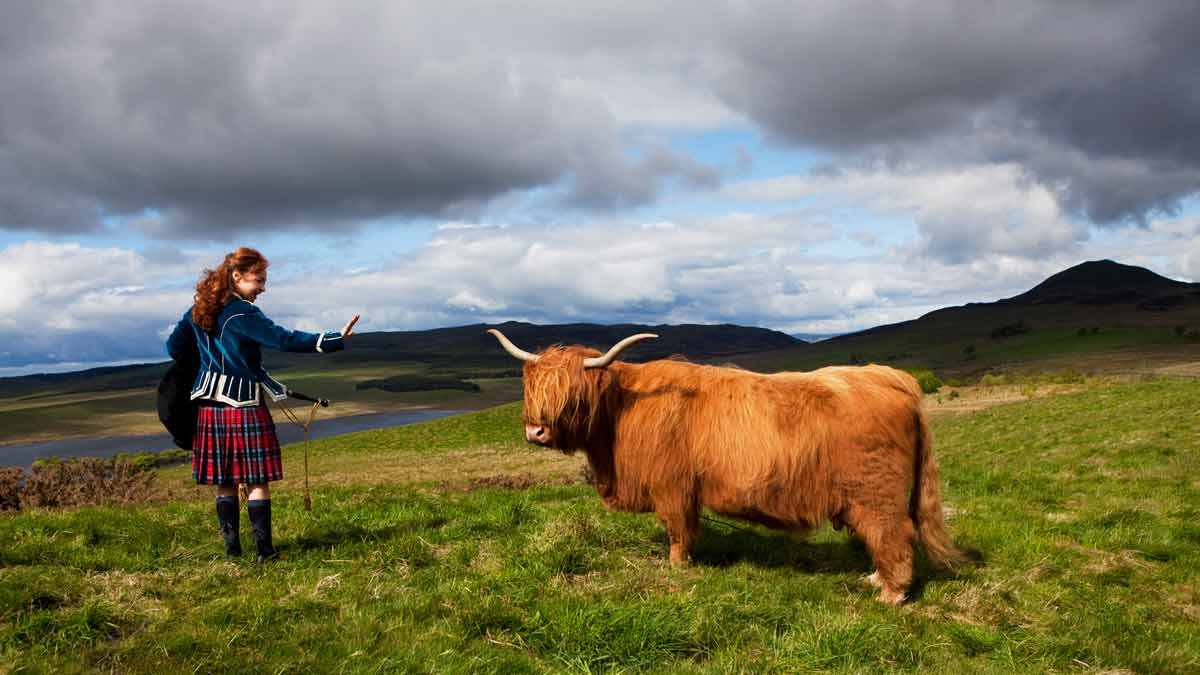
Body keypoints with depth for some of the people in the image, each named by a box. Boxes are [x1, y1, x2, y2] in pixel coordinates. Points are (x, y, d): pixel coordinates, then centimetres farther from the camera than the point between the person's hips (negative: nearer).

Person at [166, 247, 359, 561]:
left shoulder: (199, 311, 6)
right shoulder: (242, 314, -16)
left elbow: (174, 347, 16)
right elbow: (284, 339, -26)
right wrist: (334, 340, -29)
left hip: (211, 404, 7)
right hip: (245, 405, -6)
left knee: (224, 481, 11)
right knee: (257, 480, 1)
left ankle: (231, 546, 15)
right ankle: (264, 548, 2)